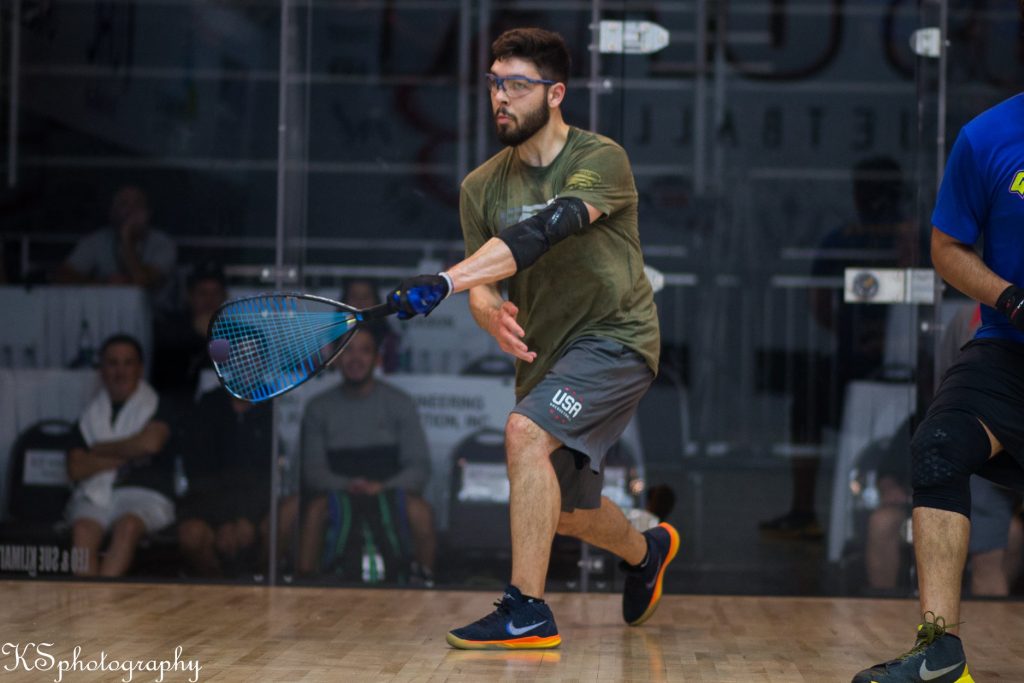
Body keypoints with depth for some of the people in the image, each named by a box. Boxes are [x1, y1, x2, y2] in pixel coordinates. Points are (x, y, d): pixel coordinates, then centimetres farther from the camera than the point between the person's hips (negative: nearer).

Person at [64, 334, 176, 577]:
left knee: (128, 526, -36)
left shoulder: (157, 407, 11)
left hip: (144, 495, -2)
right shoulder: (90, 414, 17)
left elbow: (150, 443, -12)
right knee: (83, 529, -32)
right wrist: (126, 456, -2)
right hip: (94, 495, 2)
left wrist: (100, 449, 2)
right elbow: (76, 469, 5)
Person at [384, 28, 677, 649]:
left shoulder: (600, 160, -18)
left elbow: (543, 231, -34)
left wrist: (446, 282, -45)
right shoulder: (482, 187, 1)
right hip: (544, 356, 7)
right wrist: (491, 313, -25)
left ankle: (528, 610, -24)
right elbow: (483, 287, 1)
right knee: (568, 514, 18)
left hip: (615, 338, -7)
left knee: (526, 433, -30)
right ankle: (647, 551, 53)